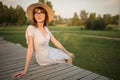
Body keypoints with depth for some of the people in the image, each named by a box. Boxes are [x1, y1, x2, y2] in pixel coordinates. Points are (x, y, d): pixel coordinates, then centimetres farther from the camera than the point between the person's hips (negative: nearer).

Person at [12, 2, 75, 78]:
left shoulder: (46, 28, -5)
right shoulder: (31, 28, -26)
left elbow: (56, 42, -1)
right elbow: (30, 49, -27)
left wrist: (68, 53, 2)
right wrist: (25, 70, -27)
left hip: (50, 52, 6)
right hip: (43, 58, -6)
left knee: (70, 57, 14)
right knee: (68, 59, 7)